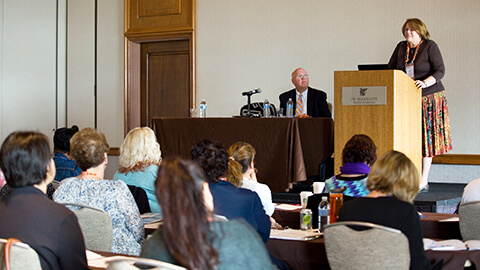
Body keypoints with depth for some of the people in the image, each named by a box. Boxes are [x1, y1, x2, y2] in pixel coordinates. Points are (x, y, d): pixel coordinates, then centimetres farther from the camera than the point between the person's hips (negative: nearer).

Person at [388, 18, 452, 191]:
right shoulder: (401, 47, 12)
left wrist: (425, 82, -26)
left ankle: (424, 181, -1)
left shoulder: (430, 46, -4)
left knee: (426, 136, -4)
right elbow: (390, 70, 14)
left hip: (429, 98, -4)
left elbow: (440, 71, -10)